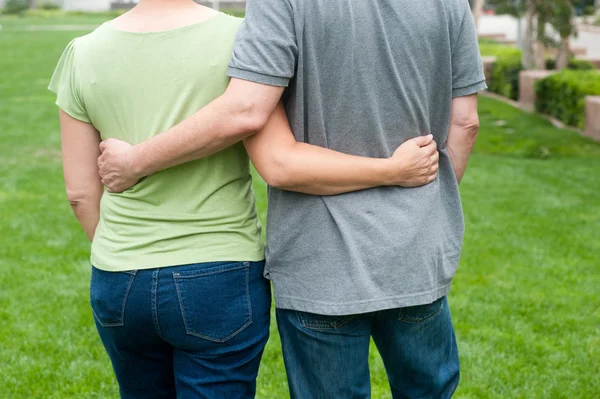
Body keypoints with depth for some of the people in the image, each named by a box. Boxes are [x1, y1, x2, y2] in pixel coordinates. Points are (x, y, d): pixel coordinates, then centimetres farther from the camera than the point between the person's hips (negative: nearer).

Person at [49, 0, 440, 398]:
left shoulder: (84, 54, -3)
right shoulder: (238, 40, -13)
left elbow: (81, 190, 1)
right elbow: (281, 164, -20)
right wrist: (393, 170, -10)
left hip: (121, 285, 4)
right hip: (219, 281, -3)